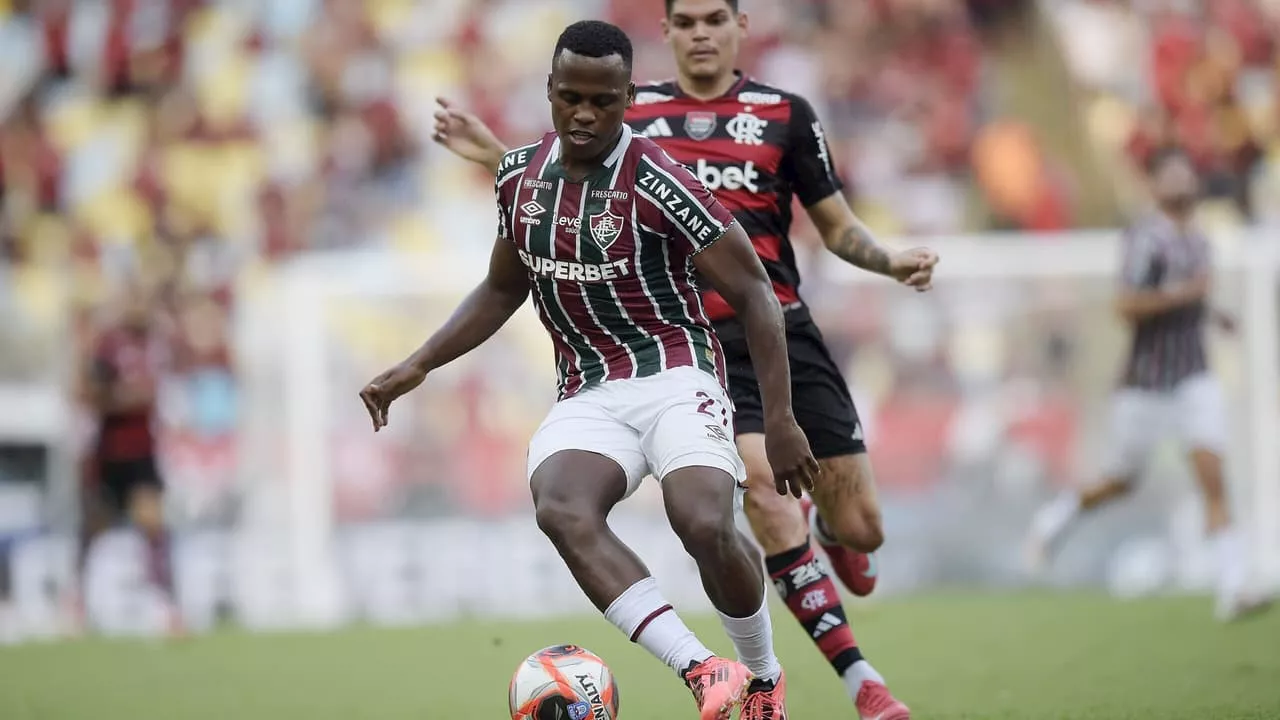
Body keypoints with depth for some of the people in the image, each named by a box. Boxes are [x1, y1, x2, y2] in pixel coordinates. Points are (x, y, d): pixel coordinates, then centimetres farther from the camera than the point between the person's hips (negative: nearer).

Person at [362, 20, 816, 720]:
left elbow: (754, 294, -10)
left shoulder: (656, 183, -14)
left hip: (673, 377, -4)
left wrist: (779, 420, -14)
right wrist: (416, 366, 14)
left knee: (705, 526, -29)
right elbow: (503, 290, 22)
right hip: (586, 397, 4)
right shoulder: (520, 175, 5)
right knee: (561, 511, -29)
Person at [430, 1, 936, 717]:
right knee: (763, 487, -23)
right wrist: (495, 156, 7)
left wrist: (892, 262, -9)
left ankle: (824, 524, 40)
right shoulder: (631, 113, 9)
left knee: (862, 530, -2)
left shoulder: (785, 114, 7)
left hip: (785, 330, 1)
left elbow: (838, 226, 10)